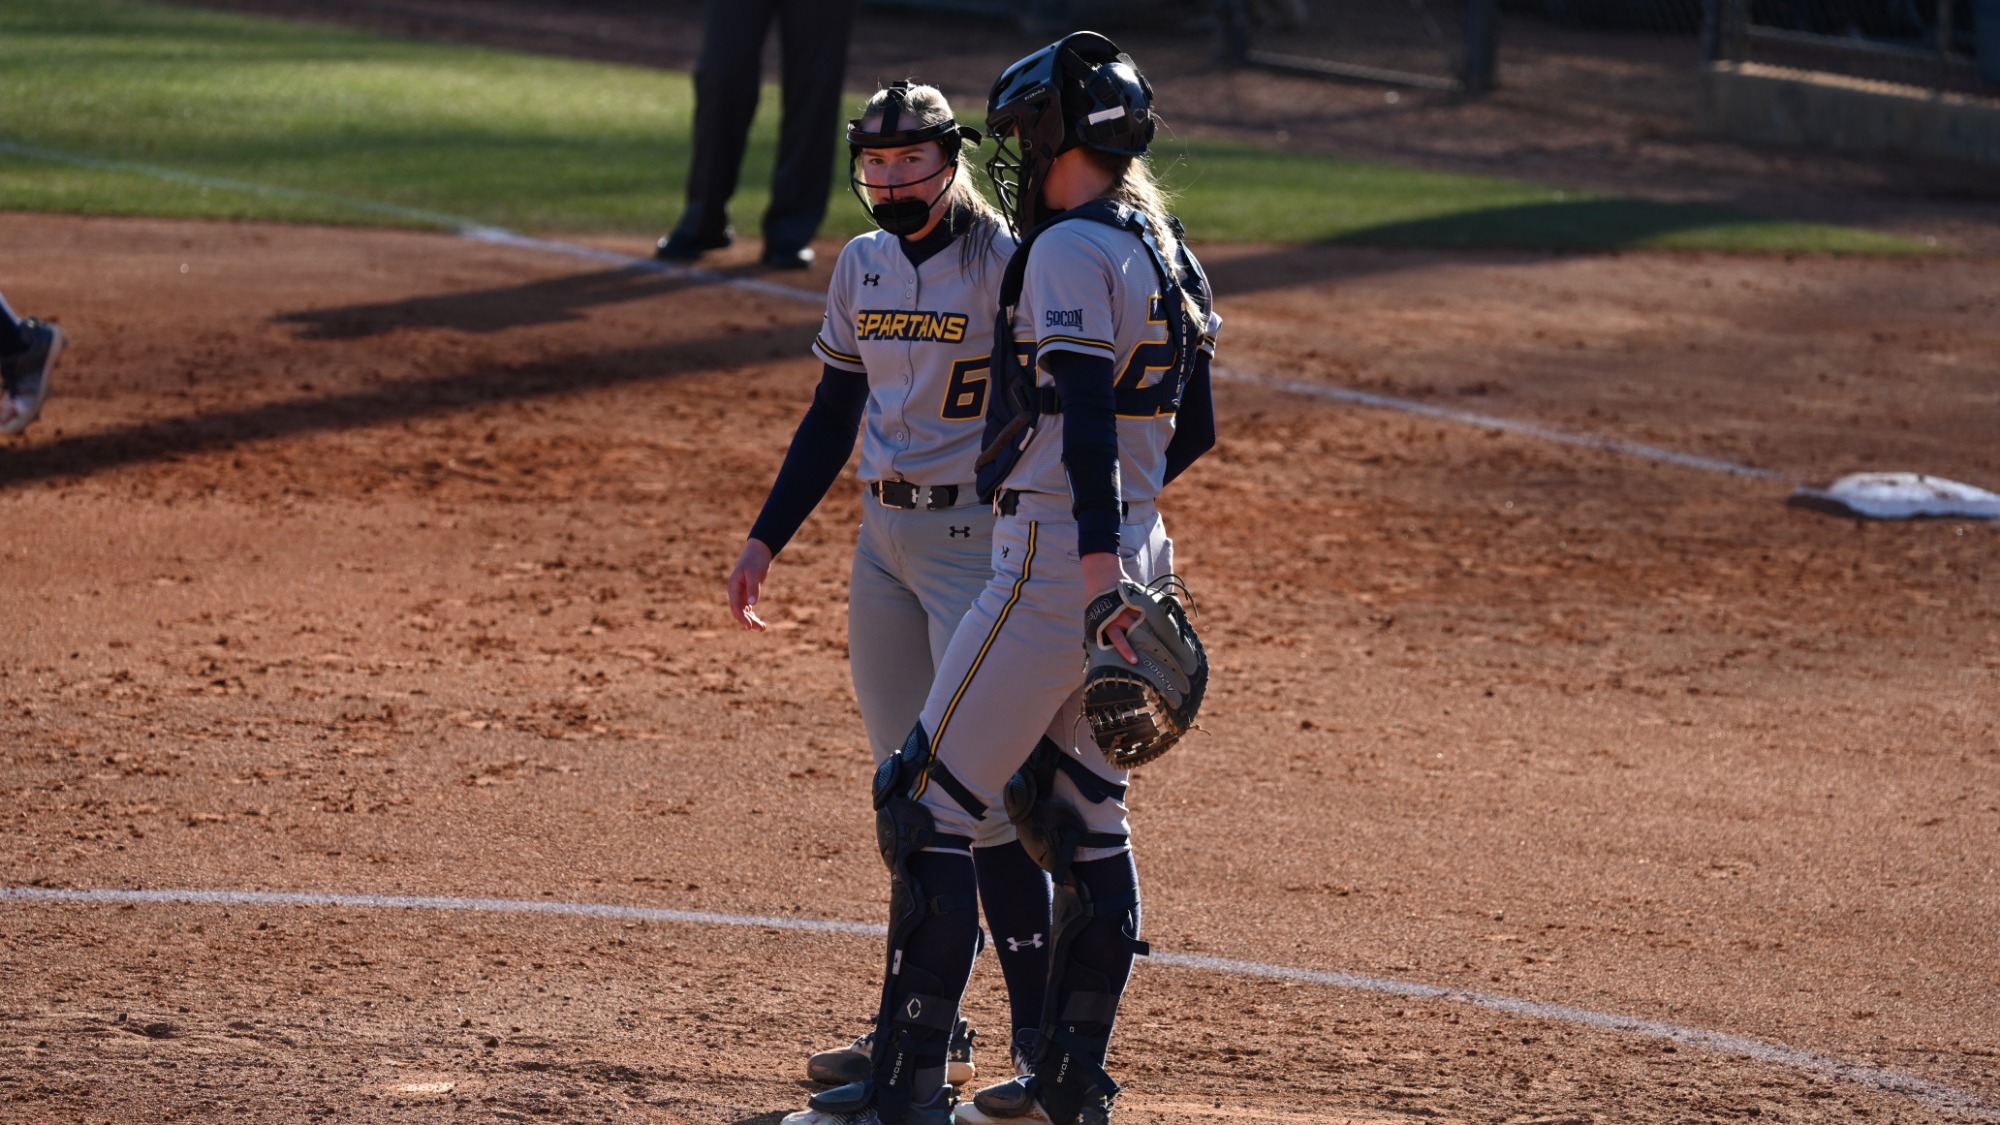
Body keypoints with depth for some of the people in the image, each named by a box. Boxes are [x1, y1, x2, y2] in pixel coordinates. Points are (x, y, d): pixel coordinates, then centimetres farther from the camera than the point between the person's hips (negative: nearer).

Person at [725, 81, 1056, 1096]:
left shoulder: (1006, 267, -12)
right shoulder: (864, 266, 10)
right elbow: (835, 412, 18)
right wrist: (766, 539, 14)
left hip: (981, 540, -7)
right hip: (884, 537, 7)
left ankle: (1045, 1042, -6)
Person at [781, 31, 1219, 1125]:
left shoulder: (1069, 249, -14)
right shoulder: (1163, 253, 14)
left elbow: (1086, 416, -25)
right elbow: (1194, 429, 21)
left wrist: (1099, 574, -32)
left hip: (1055, 564, -9)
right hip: (1130, 554, 9)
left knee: (925, 803, -6)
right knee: (1078, 813, 17)